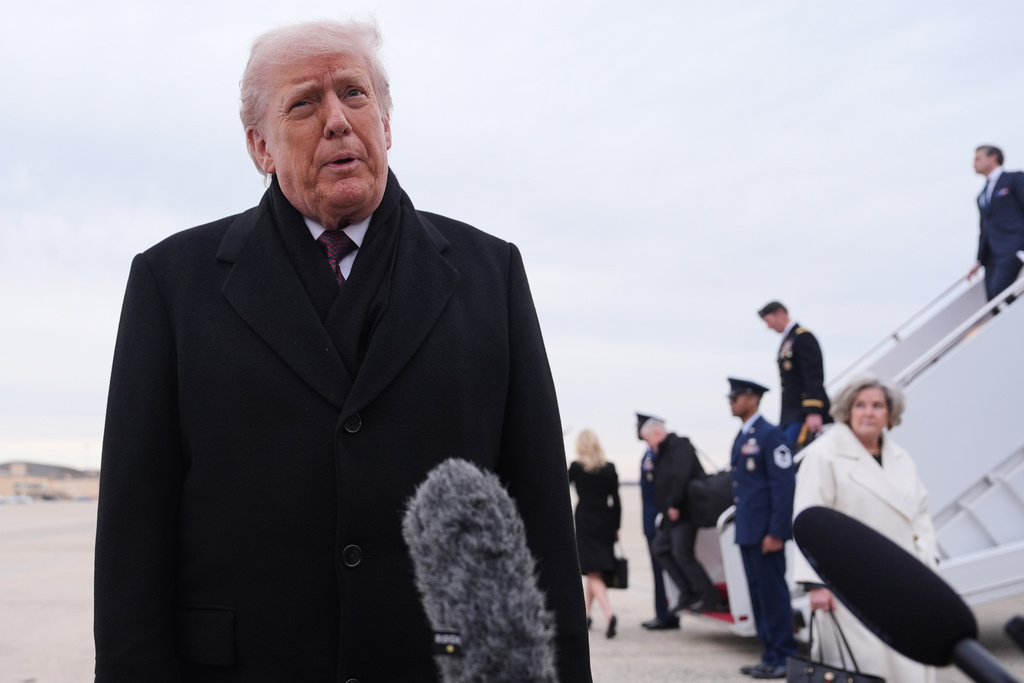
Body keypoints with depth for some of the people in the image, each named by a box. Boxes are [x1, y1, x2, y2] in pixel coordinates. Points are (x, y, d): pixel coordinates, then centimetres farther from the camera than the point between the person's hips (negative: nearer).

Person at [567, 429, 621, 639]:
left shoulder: (577, 467, -8)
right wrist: (616, 527, 10)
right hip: (605, 524, 4)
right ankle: (585, 614, 28)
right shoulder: (609, 468, 1)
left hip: (585, 523, -4)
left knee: (593, 573, -4)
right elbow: (615, 501, 2)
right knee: (595, 571, 17)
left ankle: (610, 614, -23)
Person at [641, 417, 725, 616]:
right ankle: (688, 593, 13)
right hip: (672, 514, 11)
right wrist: (666, 509, 11)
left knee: (682, 554, -12)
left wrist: (674, 505, -24)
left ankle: (711, 599, -4)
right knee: (660, 548, 11)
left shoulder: (680, 446, -13)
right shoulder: (663, 452, 18)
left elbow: (681, 477, -25)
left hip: (683, 513, -11)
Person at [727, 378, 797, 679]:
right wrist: (741, 526, 16)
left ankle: (783, 658, 3)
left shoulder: (770, 435, -10)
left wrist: (776, 533, -19)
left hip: (765, 532, -9)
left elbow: (783, 486, -15)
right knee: (758, 594, 12)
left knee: (773, 593, -4)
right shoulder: (741, 438, 16)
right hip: (747, 530, 9)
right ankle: (771, 653, 19)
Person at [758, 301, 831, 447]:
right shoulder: (786, 341, 18)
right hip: (790, 415, 9)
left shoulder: (803, 336, -8)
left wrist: (813, 411, -23)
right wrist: (783, 418, 17)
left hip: (804, 415, -9)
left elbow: (814, 376, -17)